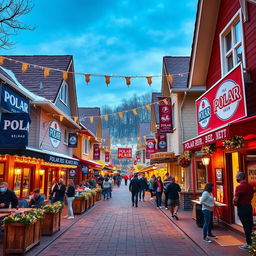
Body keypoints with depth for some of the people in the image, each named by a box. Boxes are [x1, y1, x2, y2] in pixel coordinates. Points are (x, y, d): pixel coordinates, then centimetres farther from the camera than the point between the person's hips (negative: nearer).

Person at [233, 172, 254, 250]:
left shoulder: (239, 187, -20)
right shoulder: (250, 186, 5)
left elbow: (235, 200, -21)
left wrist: (235, 203, -1)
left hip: (242, 207, -8)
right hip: (249, 206, 8)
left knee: (245, 226, -1)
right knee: (250, 224, 14)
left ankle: (248, 244, 5)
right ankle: (251, 241, 23)